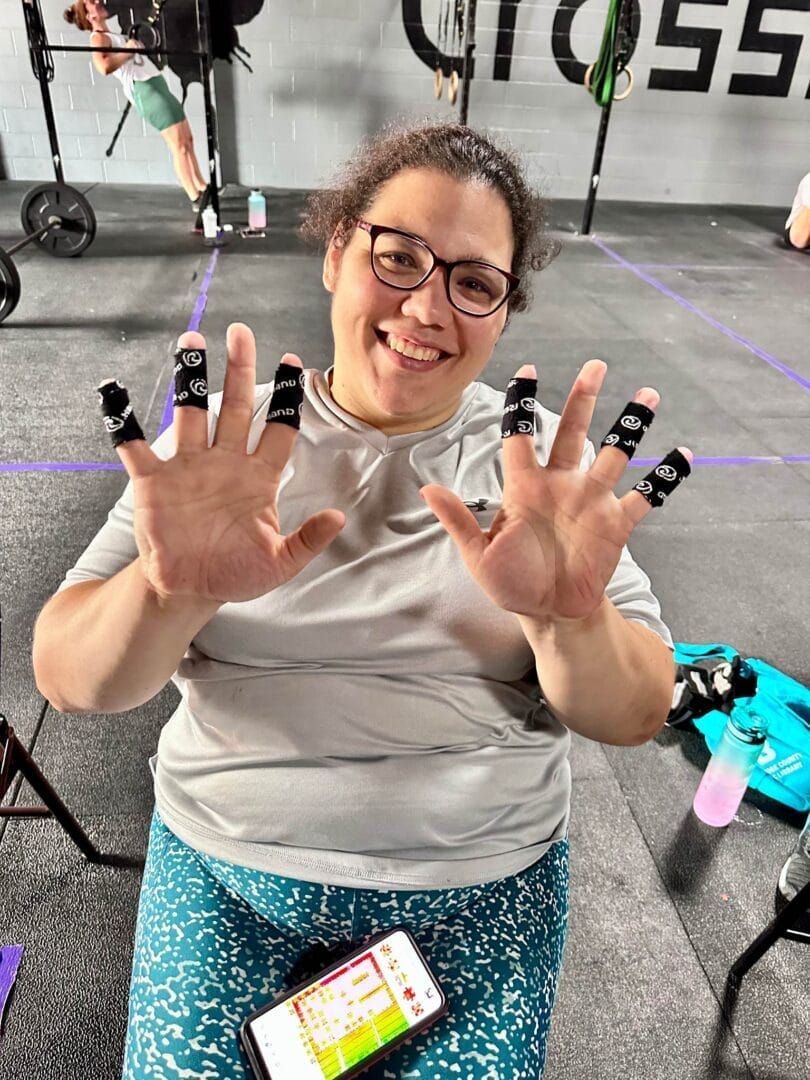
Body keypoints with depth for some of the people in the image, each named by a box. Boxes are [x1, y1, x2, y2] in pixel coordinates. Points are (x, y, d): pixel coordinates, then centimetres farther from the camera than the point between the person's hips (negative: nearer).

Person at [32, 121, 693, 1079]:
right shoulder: (227, 444, -6)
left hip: (480, 885, 1)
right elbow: (70, 684, -11)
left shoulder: (545, 461, -5)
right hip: (223, 864, 1)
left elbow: (634, 719, -8)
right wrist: (167, 594, -33)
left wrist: (568, 621, -31)